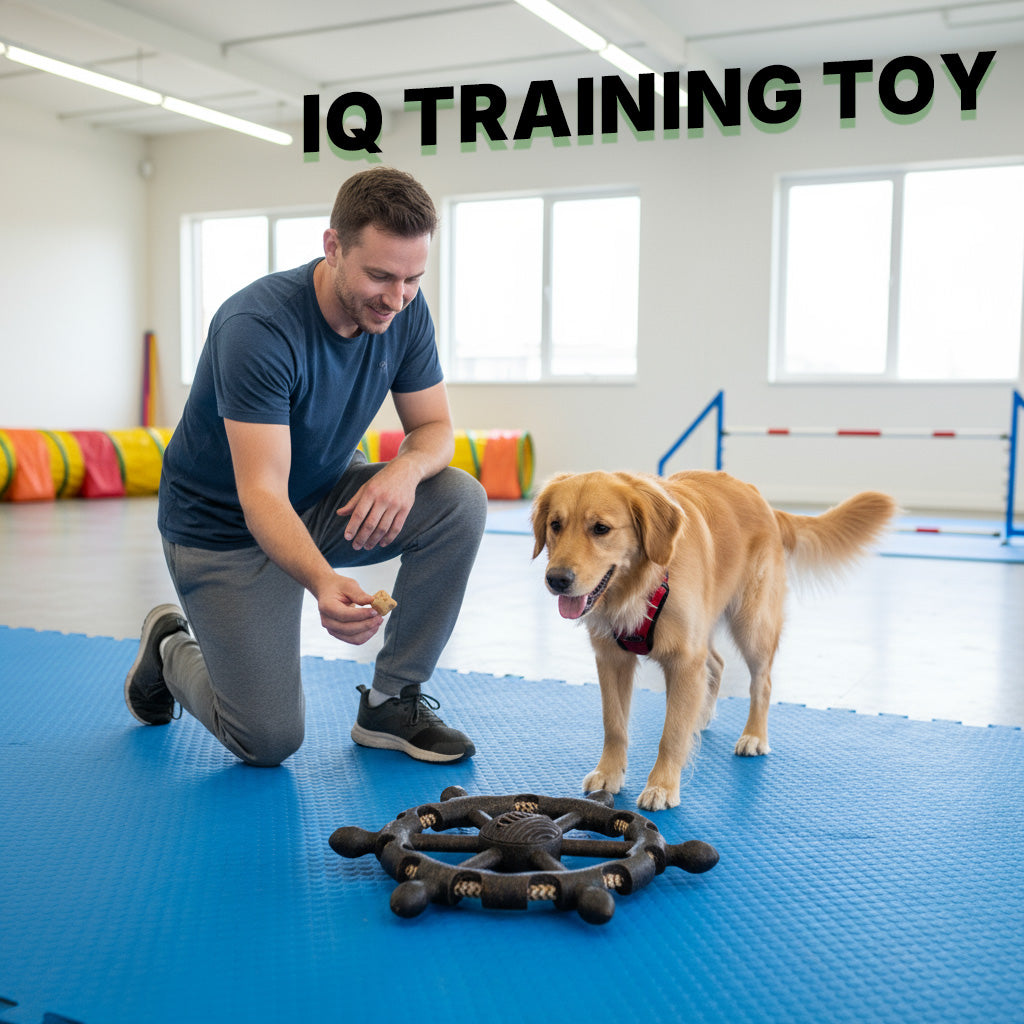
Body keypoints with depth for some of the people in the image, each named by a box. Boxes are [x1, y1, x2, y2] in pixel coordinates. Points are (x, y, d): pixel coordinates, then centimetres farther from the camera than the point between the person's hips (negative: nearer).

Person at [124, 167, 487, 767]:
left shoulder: (404, 311, -13)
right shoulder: (257, 327, -31)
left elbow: (435, 427, -5)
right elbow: (261, 494, -36)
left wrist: (407, 468, -31)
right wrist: (323, 583, -55)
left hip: (326, 499, 6)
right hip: (227, 527, -5)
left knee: (460, 501, -21)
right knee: (269, 740, -9)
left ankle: (391, 702, -6)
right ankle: (170, 646, 23)